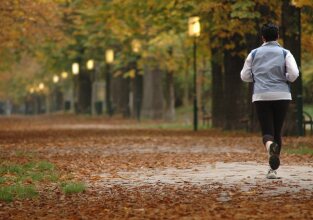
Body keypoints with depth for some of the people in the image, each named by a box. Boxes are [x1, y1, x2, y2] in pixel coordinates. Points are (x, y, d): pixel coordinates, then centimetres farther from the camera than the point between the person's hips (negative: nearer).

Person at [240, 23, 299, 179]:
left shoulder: (254, 53, 8)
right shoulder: (285, 53, 3)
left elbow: (245, 76, 10)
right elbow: (294, 74, -9)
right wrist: (284, 79, 11)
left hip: (261, 97, 0)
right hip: (282, 96, 0)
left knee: (267, 132, -2)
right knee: (277, 131, 12)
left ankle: (270, 146, -38)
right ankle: (273, 169, 15)